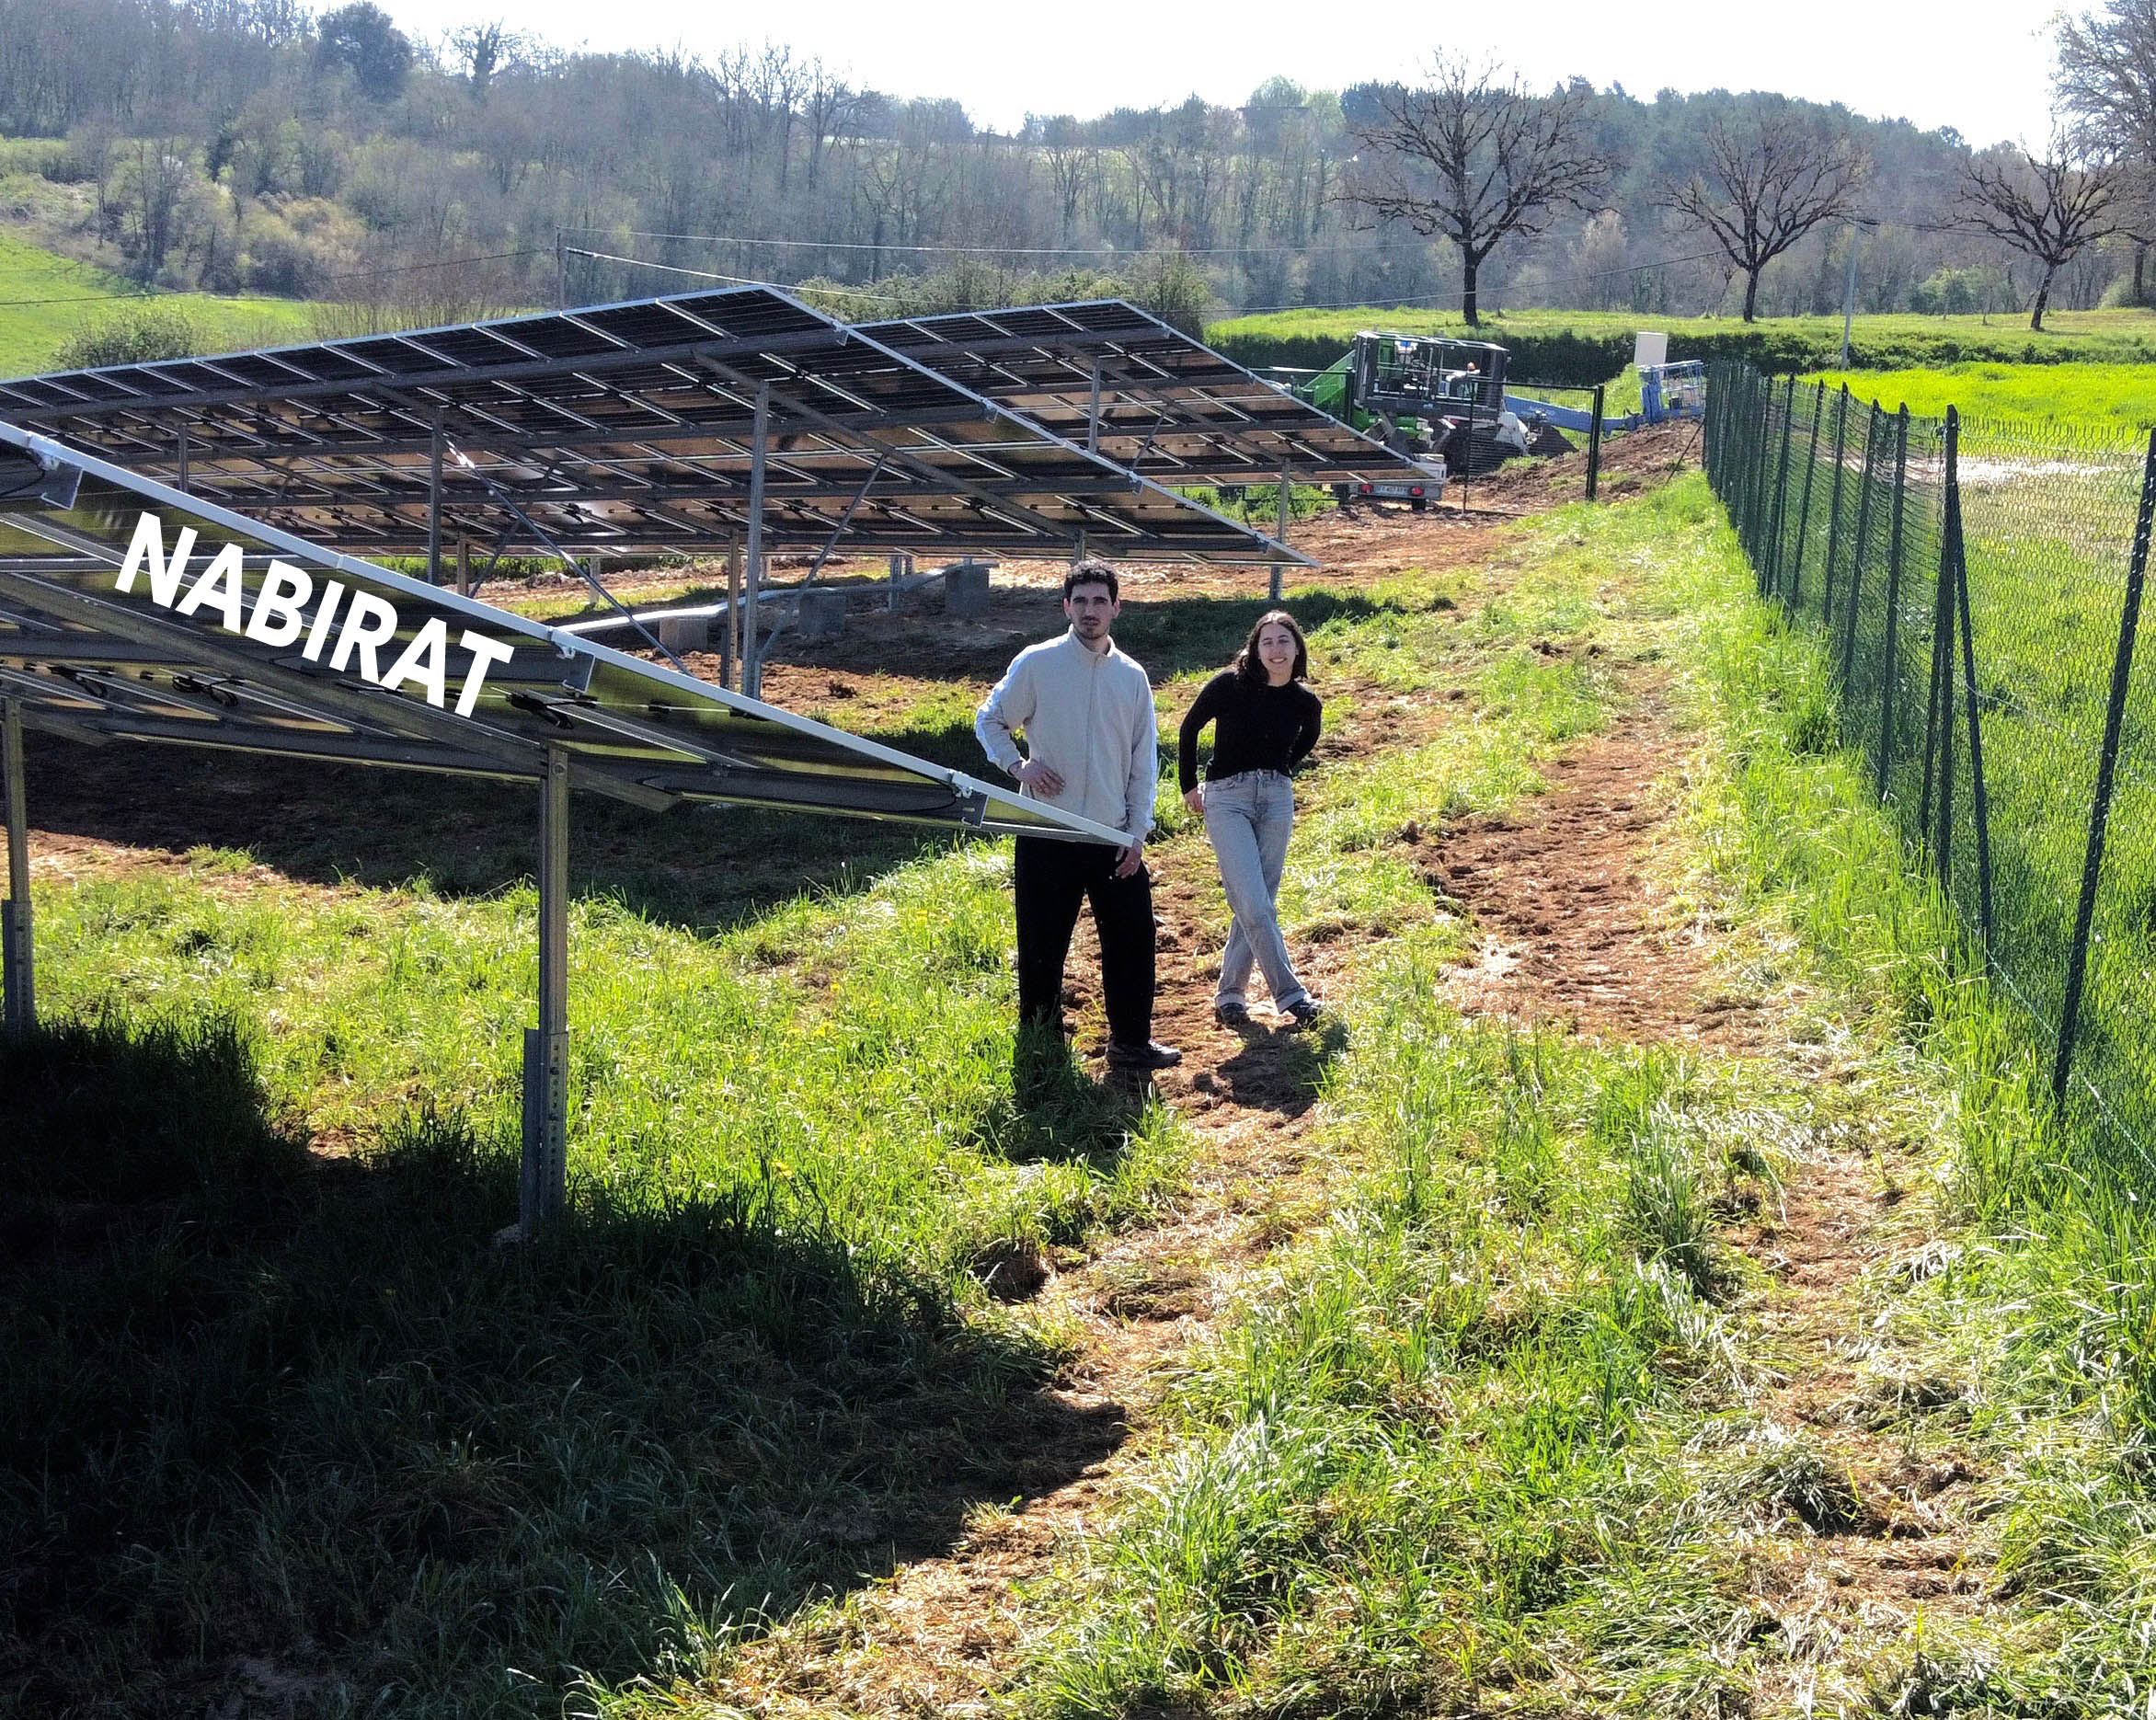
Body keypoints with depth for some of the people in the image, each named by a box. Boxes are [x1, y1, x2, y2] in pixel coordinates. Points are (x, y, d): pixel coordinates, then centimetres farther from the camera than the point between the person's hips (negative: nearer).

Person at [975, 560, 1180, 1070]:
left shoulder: (1132, 677, 6)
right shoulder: (1036, 664, -3)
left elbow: (1144, 759, 9)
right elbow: (988, 720, 6)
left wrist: (1138, 832, 2)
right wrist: (1017, 765, -11)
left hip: (1113, 836, 3)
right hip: (1048, 833, -3)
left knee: (1133, 936, 4)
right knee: (1042, 945, 4)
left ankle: (1130, 1039, 18)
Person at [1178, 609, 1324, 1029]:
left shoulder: (1306, 703, 0)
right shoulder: (1230, 686, -10)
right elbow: (1189, 729, 4)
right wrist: (1189, 786, 9)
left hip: (1277, 799, 4)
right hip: (1226, 799, -4)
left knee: (1260, 906, 6)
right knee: (1253, 907, -13)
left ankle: (1229, 994, 18)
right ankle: (1291, 995, -8)